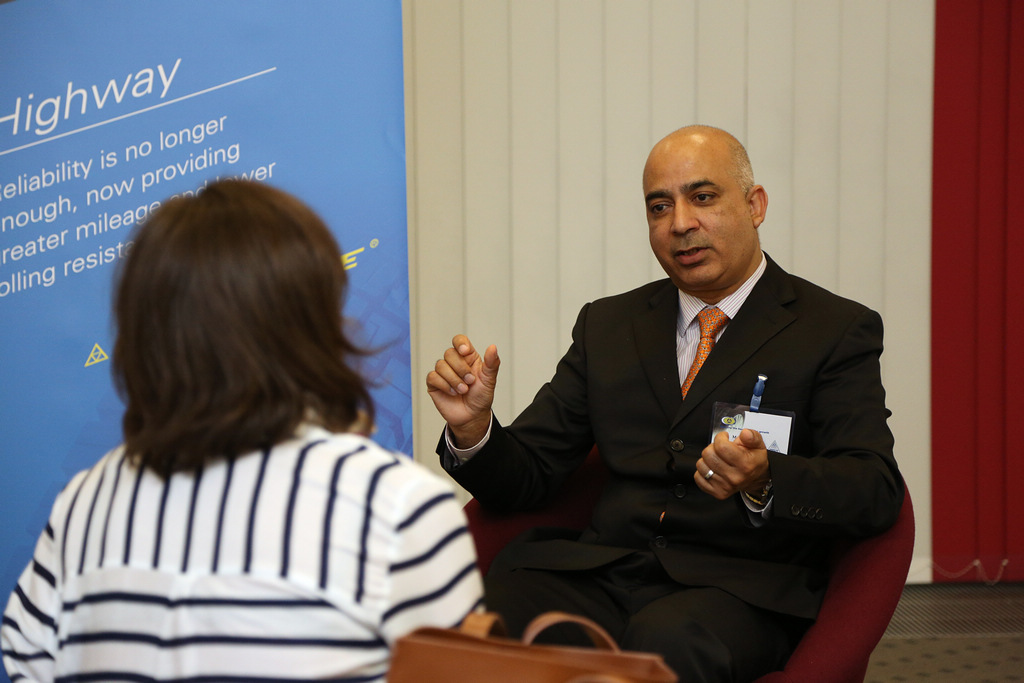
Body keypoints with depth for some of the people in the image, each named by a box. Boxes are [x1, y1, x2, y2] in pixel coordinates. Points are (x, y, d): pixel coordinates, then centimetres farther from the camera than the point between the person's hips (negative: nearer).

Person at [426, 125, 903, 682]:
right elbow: (528, 476, 16)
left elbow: (876, 493, -4)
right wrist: (472, 427, -7)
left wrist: (764, 482, -24)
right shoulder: (607, 325, 20)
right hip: (600, 570, 3)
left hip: (739, 585, -2)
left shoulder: (836, 332, 7)